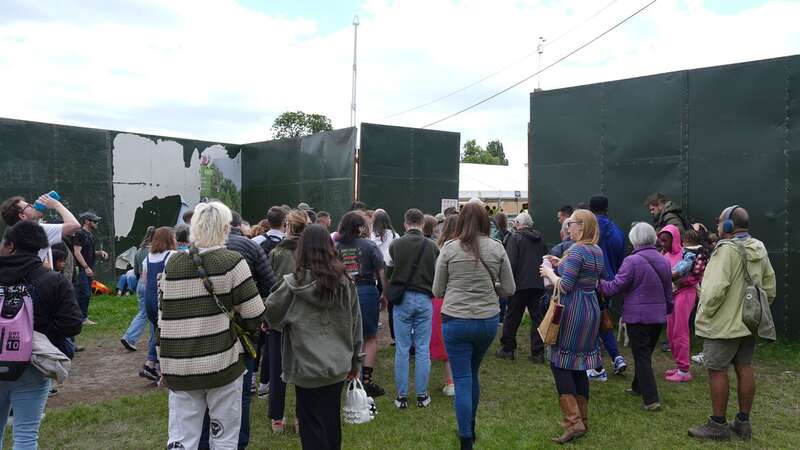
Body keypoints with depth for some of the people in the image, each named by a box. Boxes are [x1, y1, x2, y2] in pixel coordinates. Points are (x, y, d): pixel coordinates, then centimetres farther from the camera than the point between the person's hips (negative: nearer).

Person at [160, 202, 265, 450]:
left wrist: (164, 362, 17)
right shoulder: (232, 262, -8)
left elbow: (163, 319, 8)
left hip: (180, 366, 3)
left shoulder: (172, 264, 3)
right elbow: (255, 316, -9)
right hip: (222, 361, -3)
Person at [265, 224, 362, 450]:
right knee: (332, 422, 19)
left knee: (313, 427, 7)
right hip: (338, 367, 4)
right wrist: (355, 361, 15)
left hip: (308, 368, -4)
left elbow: (271, 315, 0)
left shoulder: (294, 284, -14)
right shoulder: (344, 281, -2)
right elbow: (356, 324, 5)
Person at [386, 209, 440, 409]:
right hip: (425, 299, 1)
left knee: (402, 349, 7)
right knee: (423, 349, 8)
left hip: (402, 299, -1)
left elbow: (388, 273, 1)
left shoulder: (395, 244, -7)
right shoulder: (432, 246, -4)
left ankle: (401, 396, 12)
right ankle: (422, 395, 15)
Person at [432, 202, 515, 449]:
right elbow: (509, 289, 3)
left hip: (456, 320, -3)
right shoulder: (497, 248, -2)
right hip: (489, 320, 3)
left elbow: (437, 291, 0)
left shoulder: (449, 248, -7)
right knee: (473, 374, 23)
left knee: (462, 380, 6)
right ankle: (470, 427, 39)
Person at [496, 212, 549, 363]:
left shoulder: (515, 238, -9)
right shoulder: (539, 238, 10)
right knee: (537, 317, 8)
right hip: (538, 284, 5)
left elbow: (511, 263, -16)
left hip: (520, 284, -5)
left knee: (512, 318, 7)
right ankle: (538, 352, 6)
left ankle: (507, 349, 15)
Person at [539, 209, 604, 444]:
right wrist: (562, 265, 15)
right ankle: (582, 418, 22)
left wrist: (549, 272, -3)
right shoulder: (597, 251, 13)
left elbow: (565, 286, -20)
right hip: (591, 308, 9)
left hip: (573, 311, -9)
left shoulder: (577, 251, -16)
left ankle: (573, 422, -7)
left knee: (560, 363, -3)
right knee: (579, 365, 15)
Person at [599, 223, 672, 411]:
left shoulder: (632, 261, -16)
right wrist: (667, 309, 27)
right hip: (658, 316, 6)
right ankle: (638, 387, 36)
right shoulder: (664, 261, 6)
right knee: (646, 353, 20)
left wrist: (599, 283, 1)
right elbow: (668, 291, 14)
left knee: (641, 356, 0)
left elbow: (616, 287, -15)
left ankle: (651, 399, -4)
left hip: (638, 316, -6)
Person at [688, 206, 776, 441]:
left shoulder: (727, 249, -19)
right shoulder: (759, 249, 7)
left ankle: (718, 425, 8)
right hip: (749, 323, 8)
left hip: (723, 324, -8)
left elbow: (715, 289, -25)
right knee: (745, 369, 13)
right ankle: (743, 422, 23)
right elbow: (769, 287, 14)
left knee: (717, 370, 1)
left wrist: (704, 313, -13)